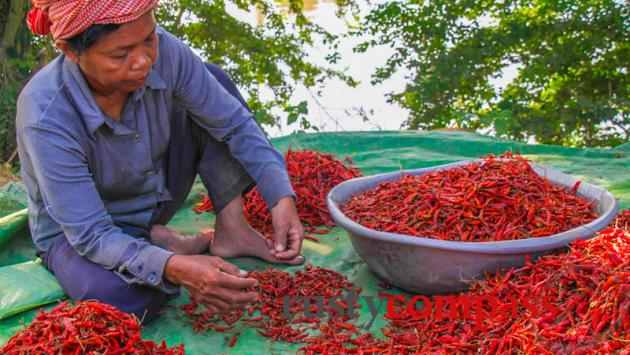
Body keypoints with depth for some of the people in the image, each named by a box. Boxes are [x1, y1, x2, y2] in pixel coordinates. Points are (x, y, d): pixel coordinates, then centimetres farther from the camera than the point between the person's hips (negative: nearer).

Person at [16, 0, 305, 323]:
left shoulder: (161, 52, -23)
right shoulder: (45, 116, -35)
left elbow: (235, 123, -13)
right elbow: (90, 235, -32)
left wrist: (281, 196, -25)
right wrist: (173, 268, -48)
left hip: (152, 197, 5)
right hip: (75, 232, -5)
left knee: (216, 79, -10)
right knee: (115, 299, -39)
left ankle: (231, 230, -10)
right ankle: (172, 249, -5)